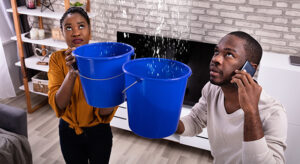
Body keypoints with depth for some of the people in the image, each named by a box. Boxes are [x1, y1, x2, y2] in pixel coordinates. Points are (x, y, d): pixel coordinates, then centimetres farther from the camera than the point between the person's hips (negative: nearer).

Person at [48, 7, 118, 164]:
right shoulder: (57, 59, -12)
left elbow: (105, 113, -22)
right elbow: (58, 105, -23)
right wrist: (72, 73, -39)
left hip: (98, 132, -1)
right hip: (68, 132, 1)